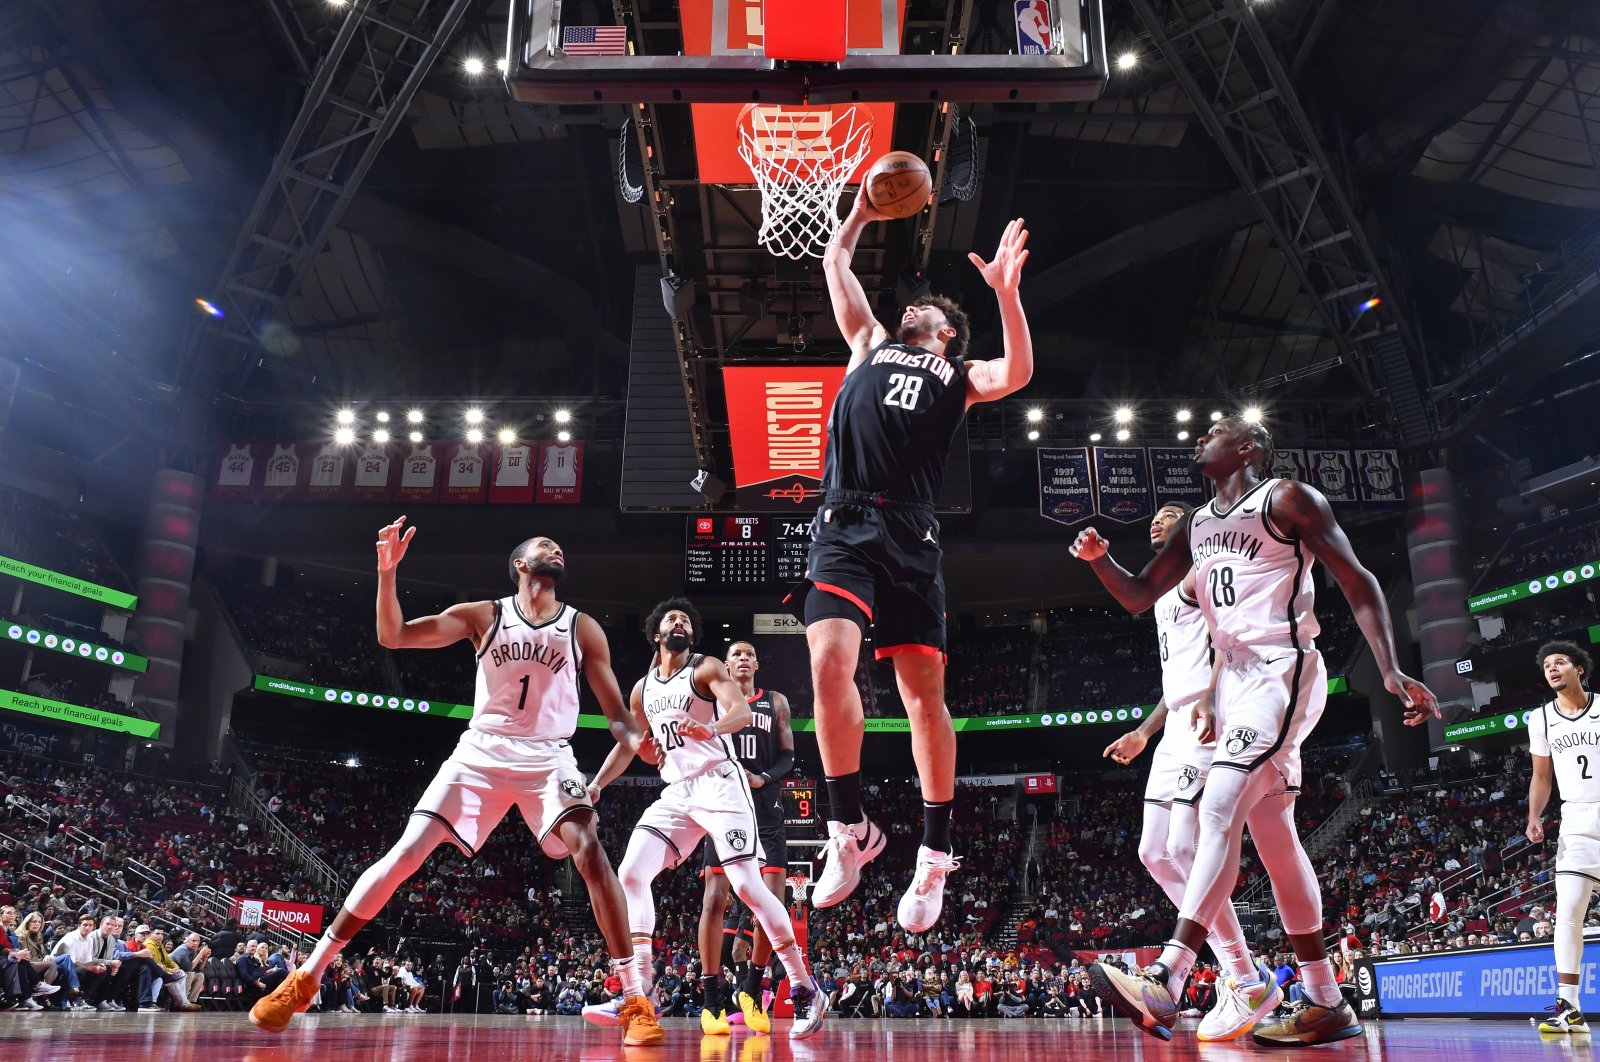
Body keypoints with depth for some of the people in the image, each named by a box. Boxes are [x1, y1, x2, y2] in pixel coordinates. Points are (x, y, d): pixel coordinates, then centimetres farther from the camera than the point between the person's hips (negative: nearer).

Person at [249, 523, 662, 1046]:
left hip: (548, 758, 0)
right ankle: (305, 978, 5)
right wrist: (387, 570, -17)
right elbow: (392, 636, -2)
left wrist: (636, 739, -20)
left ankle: (636, 999, -18)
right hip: (481, 752, 1)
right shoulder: (483, 615, 4)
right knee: (404, 855, -8)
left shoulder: (584, 628, 4)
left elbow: (616, 712, 4)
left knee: (590, 854, -24)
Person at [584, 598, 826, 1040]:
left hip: (719, 784, -6)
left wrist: (712, 727, -40)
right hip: (677, 792, 6)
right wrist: (595, 785, 17)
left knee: (747, 885, -13)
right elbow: (629, 745, 27)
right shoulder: (644, 687, 16)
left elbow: (742, 711, -19)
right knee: (631, 874, -7)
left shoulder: (706, 668, -2)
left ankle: (805, 991, -3)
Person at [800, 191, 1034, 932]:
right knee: (829, 664, -20)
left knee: (924, 695, -2)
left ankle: (934, 857, 9)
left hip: (908, 537, 0)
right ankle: (849, 830, -4)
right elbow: (835, 263, 32)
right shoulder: (870, 343, 27)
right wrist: (864, 207, 35)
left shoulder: (957, 376, 21)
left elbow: (1017, 373, 1)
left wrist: (1006, 291, -7)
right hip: (843, 527, 1)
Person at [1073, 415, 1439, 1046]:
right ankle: (1327, 1004, 16)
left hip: (1281, 670, -8)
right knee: (1273, 836, 8)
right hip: (1232, 677, 9)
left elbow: (1358, 583, -5)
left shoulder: (1288, 500, -2)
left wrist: (1391, 671, -17)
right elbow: (1139, 597, 21)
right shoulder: (1196, 526, 19)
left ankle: (1165, 985, -29)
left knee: (1220, 809, -22)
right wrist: (1099, 558, 0)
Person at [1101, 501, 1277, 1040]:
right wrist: (1143, 732, 28)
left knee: (1184, 849, -17)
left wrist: (1212, 697, -31)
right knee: (1155, 853, 6)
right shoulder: (1164, 596, 27)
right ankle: (1239, 971, 10)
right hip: (1177, 729, 11)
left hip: (1206, 723, -10)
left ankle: (1247, 984, -7)